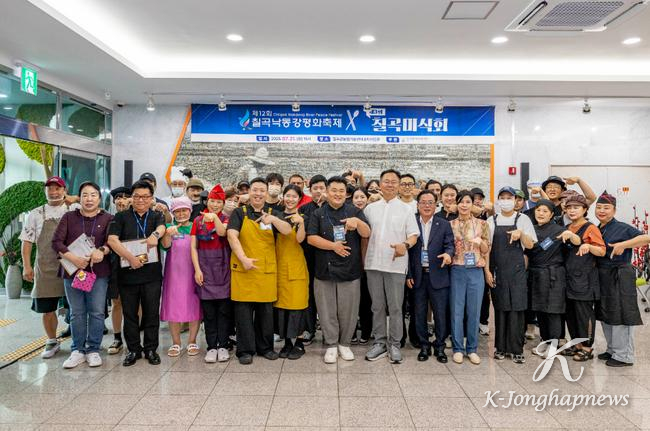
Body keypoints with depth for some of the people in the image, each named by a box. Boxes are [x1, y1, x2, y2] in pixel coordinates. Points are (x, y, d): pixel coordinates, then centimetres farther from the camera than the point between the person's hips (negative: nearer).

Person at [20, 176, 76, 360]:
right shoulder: (35, 214, 8)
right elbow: (27, 241, 8)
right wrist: (26, 266, 1)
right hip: (45, 267, 2)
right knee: (46, 308, 10)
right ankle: (52, 342, 28)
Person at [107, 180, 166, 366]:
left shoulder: (157, 216, 8)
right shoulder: (121, 217, 6)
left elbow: (162, 228, -15)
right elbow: (112, 240, -7)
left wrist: (155, 234, -39)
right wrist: (130, 257, -18)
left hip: (152, 274, 0)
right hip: (127, 273, 0)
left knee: (152, 313, 5)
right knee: (129, 313, 8)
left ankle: (151, 349, 19)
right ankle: (133, 349, 22)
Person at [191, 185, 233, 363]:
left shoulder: (226, 219, 6)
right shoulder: (198, 220, 7)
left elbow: (222, 232, -17)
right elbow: (193, 247, 5)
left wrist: (215, 217, -28)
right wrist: (197, 269, -3)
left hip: (223, 269, 0)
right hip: (205, 270, 1)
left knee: (224, 310, 2)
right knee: (208, 311, 3)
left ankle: (223, 346, 11)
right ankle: (211, 347, 11)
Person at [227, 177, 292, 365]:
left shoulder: (273, 213, 9)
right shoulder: (239, 213, 3)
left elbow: (287, 231, -7)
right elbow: (232, 236, -8)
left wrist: (273, 219, -25)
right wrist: (244, 258, -19)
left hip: (267, 269, 2)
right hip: (243, 269, -2)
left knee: (266, 309, 10)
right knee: (243, 309, 2)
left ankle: (265, 347, 24)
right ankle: (245, 350, 13)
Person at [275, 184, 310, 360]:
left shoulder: (302, 217, -1)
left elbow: (300, 239, -17)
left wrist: (301, 223, -32)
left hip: (297, 266, -3)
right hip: (280, 265, 4)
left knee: (297, 303, -3)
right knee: (281, 303, 5)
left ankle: (299, 343, 9)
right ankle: (287, 342, 16)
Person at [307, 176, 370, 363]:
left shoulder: (354, 211, 6)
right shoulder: (318, 213, 5)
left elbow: (366, 234, -2)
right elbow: (311, 238, -4)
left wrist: (357, 222, -22)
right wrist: (333, 246, -13)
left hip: (350, 270, 0)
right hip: (324, 270, 0)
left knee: (348, 310, 7)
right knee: (327, 310, 7)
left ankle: (344, 343, 24)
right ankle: (331, 345, 20)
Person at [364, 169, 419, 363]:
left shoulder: (406, 209, 4)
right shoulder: (370, 208, 11)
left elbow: (413, 234, 1)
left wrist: (405, 244, -21)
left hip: (396, 264, -2)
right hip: (373, 263, 3)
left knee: (395, 307, 2)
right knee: (377, 306, 10)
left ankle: (394, 344, 14)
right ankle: (379, 343, 20)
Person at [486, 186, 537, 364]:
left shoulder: (523, 219, 4)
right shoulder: (491, 221, 7)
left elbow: (530, 245, 3)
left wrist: (520, 233, -16)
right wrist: (487, 270, -1)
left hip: (517, 270, -1)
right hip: (497, 270, 1)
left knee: (517, 308, -2)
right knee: (500, 307, 6)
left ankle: (516, 349, 6)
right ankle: (501, 347, 16)